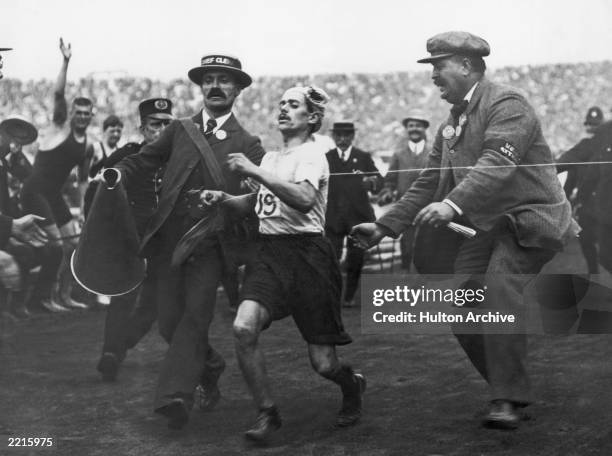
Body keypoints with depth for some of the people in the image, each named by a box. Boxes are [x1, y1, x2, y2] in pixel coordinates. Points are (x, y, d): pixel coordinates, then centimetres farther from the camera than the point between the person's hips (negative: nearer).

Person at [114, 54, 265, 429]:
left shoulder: (247, 144, 5)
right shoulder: (180, 130, 13)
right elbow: (143, 160, 17)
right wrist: (117, 173, -3)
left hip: (210, 246, -3)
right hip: (169, 240, 3)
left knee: (196, 314, -16)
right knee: (169, 322, 6)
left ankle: (175, 394, -17)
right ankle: (211, 367, 30)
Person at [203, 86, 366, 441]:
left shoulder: (312, 154, -6)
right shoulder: (270, 157, 17)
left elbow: (304, 199, -26)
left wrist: (255, 172, -23)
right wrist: (224, 199, 11)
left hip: (306, 252, -6)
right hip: (269, 251, 6)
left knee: (323, 363, -3)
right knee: (244, 328, -20)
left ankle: (352, 386, 34)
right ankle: (267, 413, -4)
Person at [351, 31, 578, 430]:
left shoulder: (507, 105, -11)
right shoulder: (451, 126, 16)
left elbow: (497, 165, -27)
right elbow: (428, 185, 18)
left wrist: (453, 204, -40)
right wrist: (385, 226, 10)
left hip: (528, 219, -9)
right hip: (483, 228, 9)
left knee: (499, 301, -24)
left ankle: (507, 401, -16)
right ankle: (511, 389, 17)